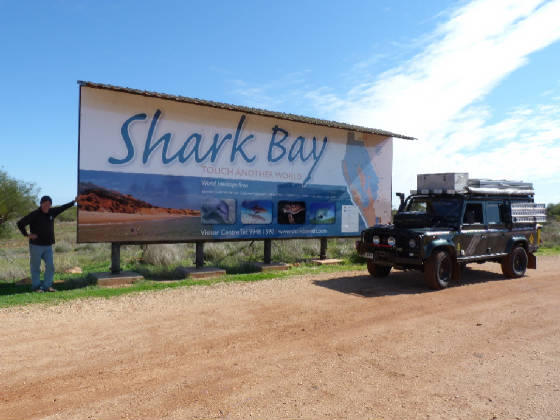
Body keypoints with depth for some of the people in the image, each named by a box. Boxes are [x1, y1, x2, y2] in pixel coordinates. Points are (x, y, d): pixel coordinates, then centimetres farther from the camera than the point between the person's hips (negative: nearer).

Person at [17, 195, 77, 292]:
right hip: (36, 245, -5)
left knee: (50, 266, 5)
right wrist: (27, 235, -12)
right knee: (35, 267, 5)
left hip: (48, 246, 6)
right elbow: (20, 223, -10)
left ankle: (47, 286, 14)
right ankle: (36, 287, 15)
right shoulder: (34, 214, -11)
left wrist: (74, 201, 27)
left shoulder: (52, 212, 6)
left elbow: (62, 208, 21)